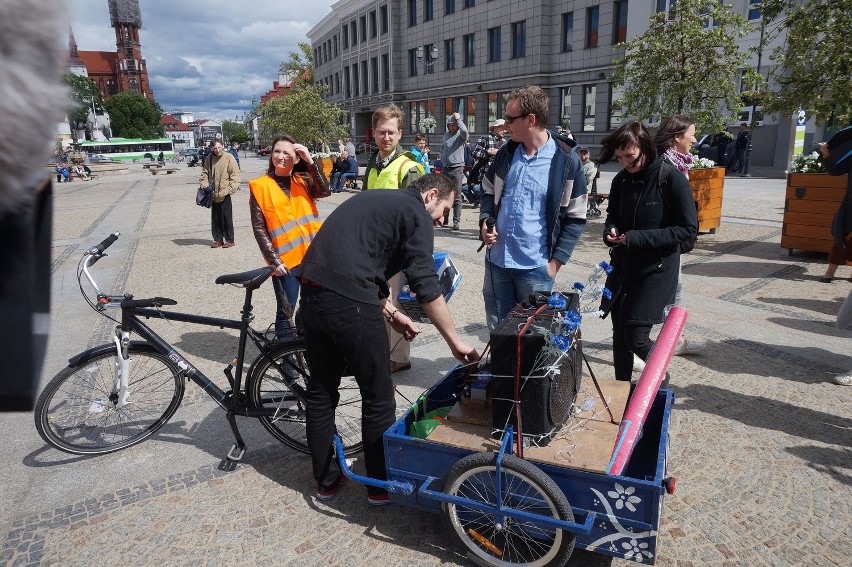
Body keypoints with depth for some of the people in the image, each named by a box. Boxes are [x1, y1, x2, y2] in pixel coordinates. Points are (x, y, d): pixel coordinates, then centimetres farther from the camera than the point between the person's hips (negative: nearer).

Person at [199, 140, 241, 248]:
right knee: (215, 218, 11)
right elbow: (204, 174, 15)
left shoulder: (229, 157, -6)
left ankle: (229, 240, 11)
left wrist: (230, 189, -14)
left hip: (225, 194, -5)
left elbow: (235, 174, -8)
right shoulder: (209, 159, 6)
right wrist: (204, 186, 0)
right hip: (213, 194, 5)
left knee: (227, 218, 1)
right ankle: (218, 240, 20)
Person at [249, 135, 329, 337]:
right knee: (286, 311, 2)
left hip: (312, 254, 3)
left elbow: (323, 191, -11)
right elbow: (259, 228, -3)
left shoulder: (303, 180, 9)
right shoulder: (260, 186, 1)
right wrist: (273, 260, -10)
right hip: (285, 259, -3)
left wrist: (310, 161, -19)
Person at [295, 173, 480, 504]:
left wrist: (389, 312, 21)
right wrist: (456, 342, 0)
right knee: (378, 396, 8)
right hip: (348, 302, -8)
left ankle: (326, 480, 32)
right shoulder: (416, 213, 0)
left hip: (311, 293, 9)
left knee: (321, 391, 18)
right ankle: (382, 486, 23)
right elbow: (426, 286, -7)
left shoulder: (377, 200, 25)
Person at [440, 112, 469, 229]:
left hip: (457, 168, -6)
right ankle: (444, 218, 24)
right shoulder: (446, 134, 14)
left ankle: (457, 221, -4)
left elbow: (464, 131, -29)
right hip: (445, 168, 6)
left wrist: (458, 119, -17)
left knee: (456, 197, -6)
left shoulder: (461, 135, -4)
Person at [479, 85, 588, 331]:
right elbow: (489, 191, 18)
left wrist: (556, 261, -9)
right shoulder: (507, 152, 4)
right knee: (497, 330, 15)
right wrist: (485, 220, -2)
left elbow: (576, 217, -4)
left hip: (536, 267, -4)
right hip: (497, 261, 4)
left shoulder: (566, 160, -9)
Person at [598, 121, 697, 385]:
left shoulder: (672, 179, -14)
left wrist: (638, 238, -20)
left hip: (657, 269, -5)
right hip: (622, 265, 5)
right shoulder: (621, 180, 2)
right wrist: (610, 231, -7)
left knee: (636, 336, -8)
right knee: (619, 333, 10)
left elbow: (688, 228, -13)